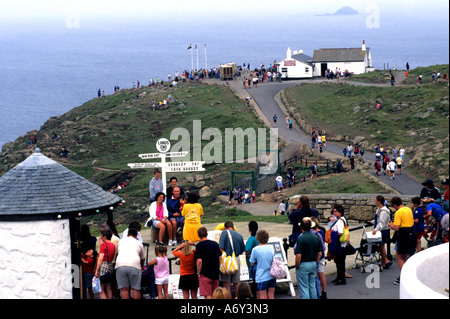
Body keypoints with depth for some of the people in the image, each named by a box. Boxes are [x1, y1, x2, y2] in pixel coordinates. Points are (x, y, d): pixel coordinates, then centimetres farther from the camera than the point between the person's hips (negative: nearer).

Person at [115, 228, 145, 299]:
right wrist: (142, 267, 55)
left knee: (125, 289, 1)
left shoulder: (121, 241, 27)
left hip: (120, 265, 1)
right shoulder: (139, 243, 24)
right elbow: (143, 258, 34)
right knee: (135, 289, 2)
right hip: (134, 266, -1)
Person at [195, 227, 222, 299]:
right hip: (215, 274, 6)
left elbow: (199, 261, -17)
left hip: (205, 274, -6)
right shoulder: (215, 244, 7)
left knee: (207, 296, -5)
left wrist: (198, 273, -7)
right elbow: (220, 257, 12)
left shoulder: (199, 246, -11)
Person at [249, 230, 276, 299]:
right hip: (272, 276, 5)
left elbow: (252, 264, -5)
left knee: (263, 297, 0)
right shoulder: (271, 247, 1)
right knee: (271, 296, 10)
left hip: (261, 277, -4)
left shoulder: (255, 249, -12)